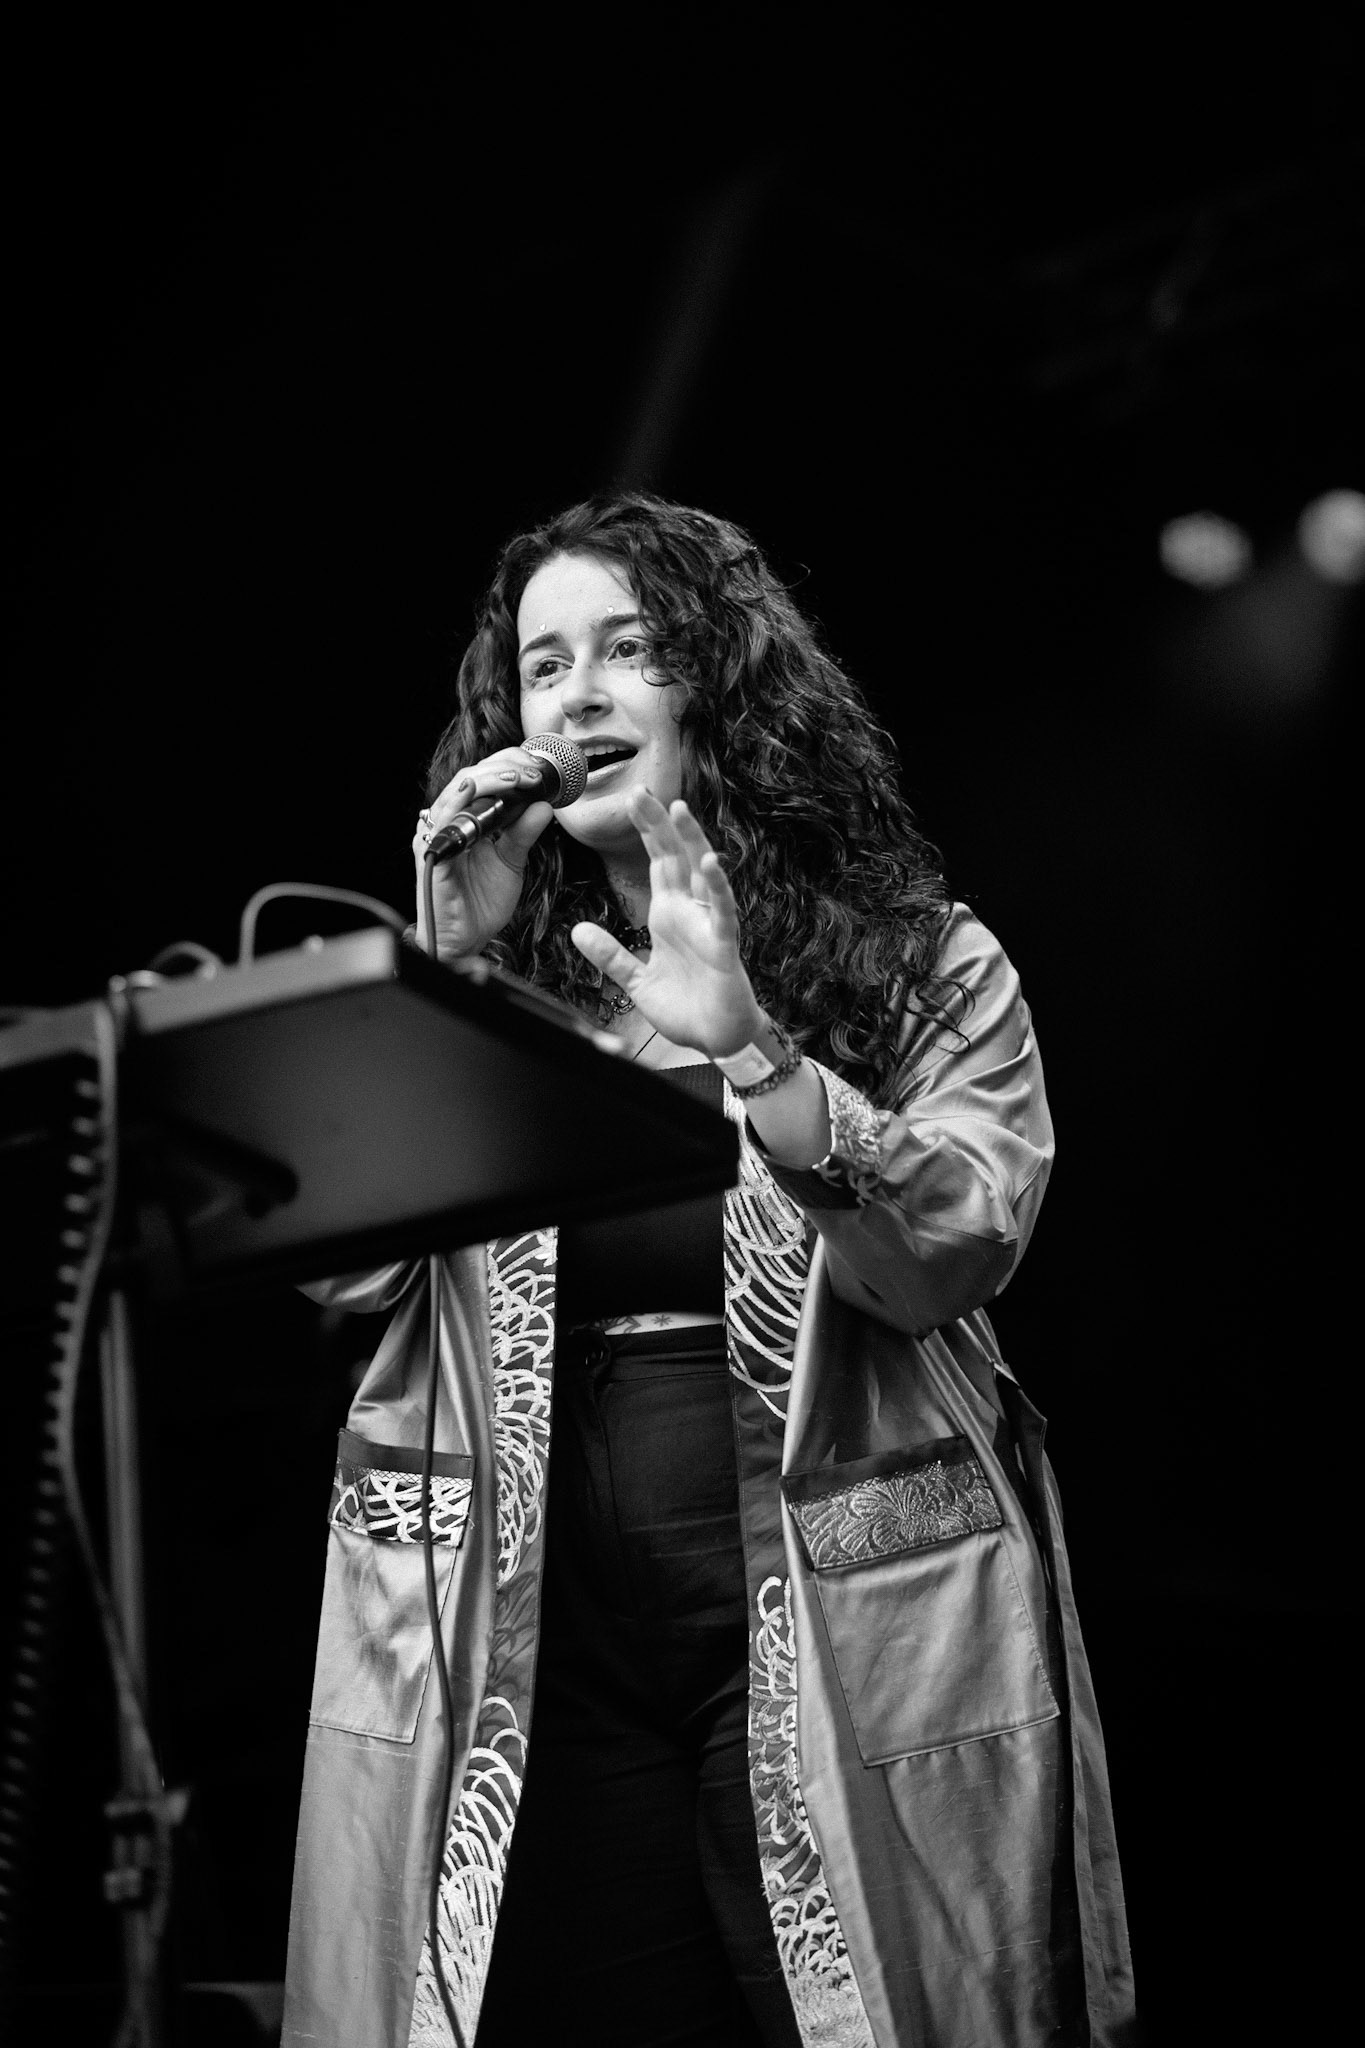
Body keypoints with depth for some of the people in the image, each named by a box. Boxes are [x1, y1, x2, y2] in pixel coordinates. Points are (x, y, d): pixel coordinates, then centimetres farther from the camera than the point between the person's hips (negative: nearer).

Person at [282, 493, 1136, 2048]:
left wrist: (752, 1047, -22)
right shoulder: (495, 982, 10)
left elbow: (952, 1260, -11)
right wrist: (445, 966, -8)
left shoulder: (926, 968, 4)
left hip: (835, 1646, -1)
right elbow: (340, 1262, -1)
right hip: (531, 1657, 2)